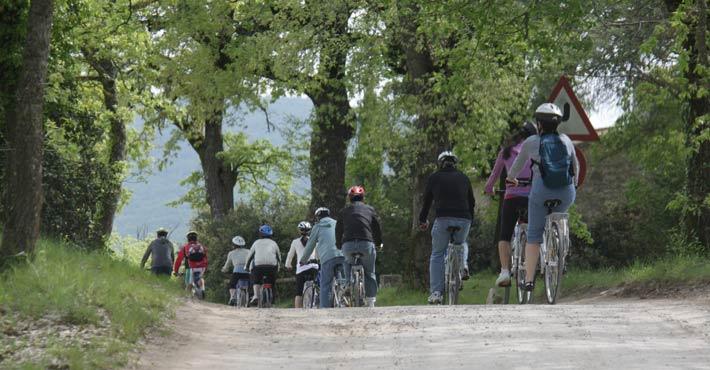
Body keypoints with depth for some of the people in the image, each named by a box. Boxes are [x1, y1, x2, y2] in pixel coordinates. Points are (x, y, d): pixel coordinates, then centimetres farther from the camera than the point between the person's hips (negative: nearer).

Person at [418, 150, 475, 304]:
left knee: (437, 255, 11)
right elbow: (472, 202, 24)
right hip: (464, 219, 2)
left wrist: (422, 220, 31)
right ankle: (463, 265, 2)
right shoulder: (463, 177, 17)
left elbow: (427, 200, 16)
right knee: (461, 243, 32)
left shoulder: (434, 178, 11)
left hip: (443, 219, -2)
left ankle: (436, 292, 0)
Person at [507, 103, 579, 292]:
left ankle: (529, 279, 0)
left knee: (533, 236, 6)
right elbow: (575, 166, 21)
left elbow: (518, 164, 20)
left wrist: (511, 178, 41)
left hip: (541, 193, -2)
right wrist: (574, 182, 42)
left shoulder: (531, 143, 2)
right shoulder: (566, 141, 8)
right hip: (567, 194, 2)